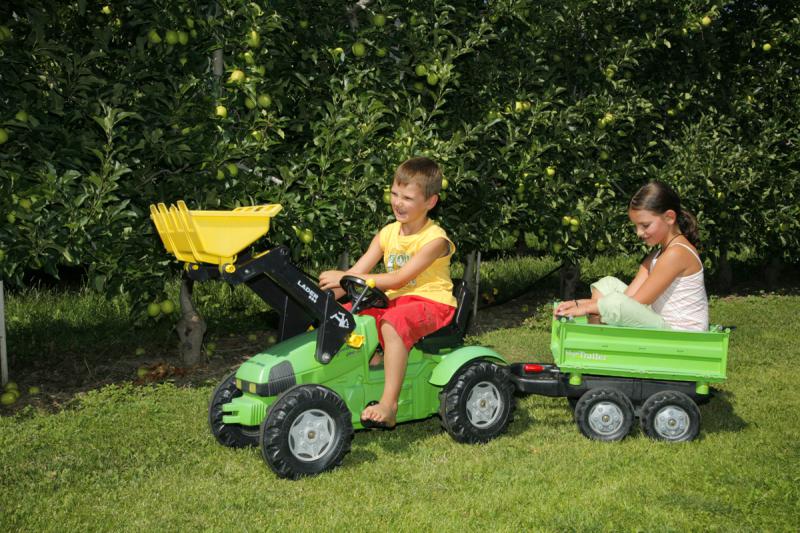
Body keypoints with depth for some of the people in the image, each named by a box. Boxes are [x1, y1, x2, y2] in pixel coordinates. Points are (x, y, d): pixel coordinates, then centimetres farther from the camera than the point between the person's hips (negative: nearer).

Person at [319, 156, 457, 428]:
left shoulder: (435, 239, -13)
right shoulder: (387, 234, 9)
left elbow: (399, 279, -21)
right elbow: (358, 271, 2)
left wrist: (345, 278, -24)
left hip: (431, 303, -7)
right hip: (395, 302, 7)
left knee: (392, 324, -37)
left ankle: (389, 405, -38)